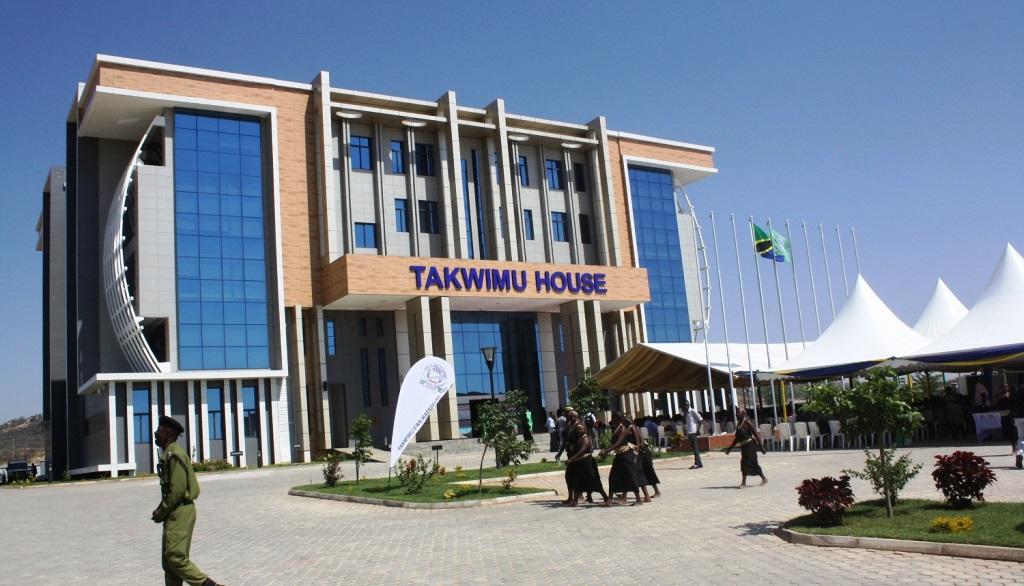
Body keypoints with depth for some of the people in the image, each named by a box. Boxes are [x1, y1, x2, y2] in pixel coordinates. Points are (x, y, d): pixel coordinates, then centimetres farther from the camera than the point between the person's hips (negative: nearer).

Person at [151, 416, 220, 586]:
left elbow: (178, 490, -22)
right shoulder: (168, 454, 16)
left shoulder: (174, 454, -16)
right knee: (168, 559, 12)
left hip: (180, 512, -10)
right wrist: (160, 511, 10)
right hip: (174, 513, 10)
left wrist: (161, 513, -13)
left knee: (176, 557, -13)